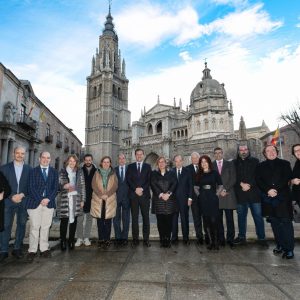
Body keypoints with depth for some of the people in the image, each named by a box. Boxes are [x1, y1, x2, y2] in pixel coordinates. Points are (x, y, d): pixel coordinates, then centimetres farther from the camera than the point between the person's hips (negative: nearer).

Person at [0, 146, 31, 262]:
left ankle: (17, 248, 18)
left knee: (21, 225, 7)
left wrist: (22, 195, -11)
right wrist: (11, 197, -10)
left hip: (24, 201, 1)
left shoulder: (29, 169, 4)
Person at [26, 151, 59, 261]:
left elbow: (55, 188, 5)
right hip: (35, 202, -2)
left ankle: (44, 249, 15)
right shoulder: (33, 171, 5)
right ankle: (32, 251, 9)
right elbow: (31, 187, -3)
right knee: (34, 227, 0)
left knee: (46, 227, 6)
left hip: (49, 203, 2)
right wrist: (40, 199, -13)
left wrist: (48, 199, -10)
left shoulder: (54, 172, 11)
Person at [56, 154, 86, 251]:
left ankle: (71, 241, 16)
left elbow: (82, 186, 9)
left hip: (76, 199, 2)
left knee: (74, 221, 4)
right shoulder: (62, 172, 5)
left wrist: (82, 199, 5)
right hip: (64, 199, -1)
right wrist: (64, 186, -16)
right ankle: (63, 241, 13)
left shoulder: (79, 172, 9)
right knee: (64, 221, -1)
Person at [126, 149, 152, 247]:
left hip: (145, 195, 0)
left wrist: (142, 189, -11)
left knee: (146, 217, 3)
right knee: (134, 217, 4)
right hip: (133, 195, 0)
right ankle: (135, 239, 11)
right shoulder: (130, 166, 11)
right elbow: (128, 180, 1)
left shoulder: (148, 166, 10)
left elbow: (149, 180, 1)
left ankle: (146, 239, 10)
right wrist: (135, 189, -11)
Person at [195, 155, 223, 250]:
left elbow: (220, 185, 5)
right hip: (203, 200, 3)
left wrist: (216, 194, -4)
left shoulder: (214, 173, 3)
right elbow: (196, 187, 17)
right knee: (206, 220, 3)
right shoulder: (199, 174, 9)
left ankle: (216, 242, 5)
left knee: (214, 220, -7)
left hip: (213, 199, -2)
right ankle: (211, 241, 13)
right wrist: (199, 194, 4)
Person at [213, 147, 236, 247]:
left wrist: (225, 189, -8)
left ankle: (230, 239, 10)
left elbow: (233, 179, 2)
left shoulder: (229, 164, 10)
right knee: (218, 219, 2)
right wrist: (218, 191, -7)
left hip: (228, 194, 0)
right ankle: (221, 239, 9)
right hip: (216, 195, 0)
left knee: (229, 218, 2)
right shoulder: (211, 165, 9)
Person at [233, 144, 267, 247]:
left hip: (254, 193, -1)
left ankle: (261, 238, 11)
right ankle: (241, 237, 19)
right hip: (240, 194, 1)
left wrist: (249, 185, -11)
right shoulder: (234, 163, 9)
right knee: (241, 216, 8)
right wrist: (242, 184, -13)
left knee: (258, 216, 0)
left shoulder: (255, 161, 8)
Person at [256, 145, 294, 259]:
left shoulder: (285, 164, 8)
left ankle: (289, 249, 2)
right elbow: (259, 181, 2)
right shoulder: (261, 166, 12)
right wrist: (268, 190, -13)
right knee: (275, 223, 8)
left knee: (286, 222, -5)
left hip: (283, 198, -2)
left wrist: (276, 190, -14)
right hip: (268, 199, 2)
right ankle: (279, 245, 18)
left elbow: (287, 179, -3)